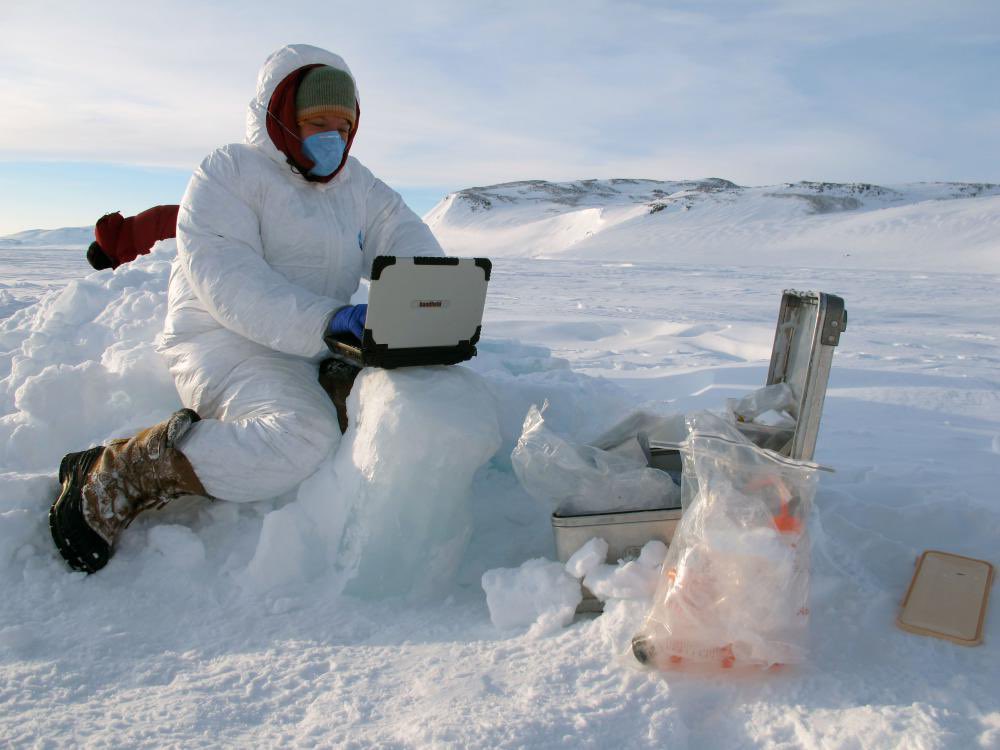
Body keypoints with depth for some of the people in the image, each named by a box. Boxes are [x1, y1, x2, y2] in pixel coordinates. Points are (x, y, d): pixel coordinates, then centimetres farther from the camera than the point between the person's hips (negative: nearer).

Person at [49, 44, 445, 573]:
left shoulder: (358, 186, 16)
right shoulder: (227, 173, -4)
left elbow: (411, 246, 5)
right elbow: (225, 279, -20)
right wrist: (324, 319, -36)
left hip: (314, 354, 8)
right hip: (221, 343, -8)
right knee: (305, 435, -33)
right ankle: (108, 481, -18)